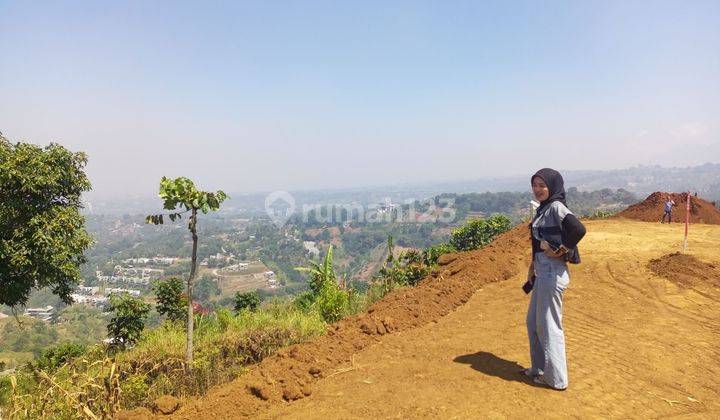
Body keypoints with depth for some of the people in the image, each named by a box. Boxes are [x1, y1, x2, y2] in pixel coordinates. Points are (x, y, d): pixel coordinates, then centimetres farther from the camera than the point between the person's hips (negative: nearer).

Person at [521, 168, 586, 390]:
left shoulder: (556, 207, -15)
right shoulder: (543, 209, 12)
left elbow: (578, 229, -32)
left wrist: (560, 251, -20)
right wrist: (533, 268, 18)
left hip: (552, 273, -10)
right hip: (542, 272, 10)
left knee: (548, 326, 2)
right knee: (533, 322, 19)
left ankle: (556, 378, 17)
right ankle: (539, 368, 34)